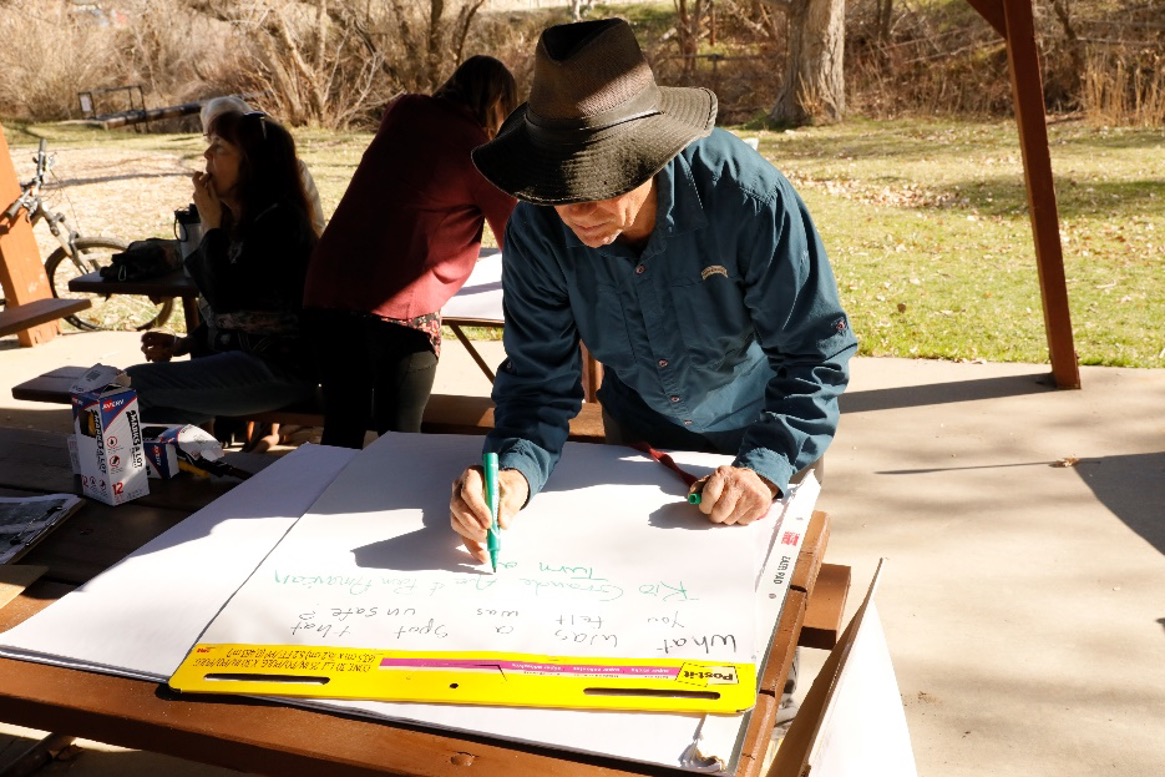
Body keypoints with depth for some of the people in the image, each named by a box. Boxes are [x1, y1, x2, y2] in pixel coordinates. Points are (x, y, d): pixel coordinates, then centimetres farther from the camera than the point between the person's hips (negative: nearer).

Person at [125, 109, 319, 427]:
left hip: (277, 371, -9)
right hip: (240, 359, 9)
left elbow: (225, 299, -21)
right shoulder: (237, 220, 14)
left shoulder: (279, 221, -15)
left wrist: (212, 225, -13)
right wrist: (184, 344, 7)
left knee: (133, 385, -13)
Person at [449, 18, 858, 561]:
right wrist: (514, 471, -41)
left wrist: (767, 465, -38)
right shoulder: (537, 227, -26)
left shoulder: (746, 193, -34)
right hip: (635, 436, 3)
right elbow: (540, 377, -21)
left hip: (766, 438, -2)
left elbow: (817, 349, -26)